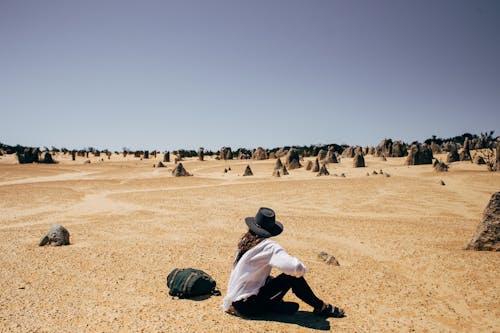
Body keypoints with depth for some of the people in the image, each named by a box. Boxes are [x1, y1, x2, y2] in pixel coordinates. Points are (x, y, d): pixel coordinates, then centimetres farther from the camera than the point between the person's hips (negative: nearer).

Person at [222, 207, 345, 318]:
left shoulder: (246, 241, 5)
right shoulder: (269, 246, -17)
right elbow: (296, 268, -28)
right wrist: (302, 269, -5)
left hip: (234, 302, 7)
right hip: (246, 306, -7)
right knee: (293, 277, -7)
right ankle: (321, 307, 7)